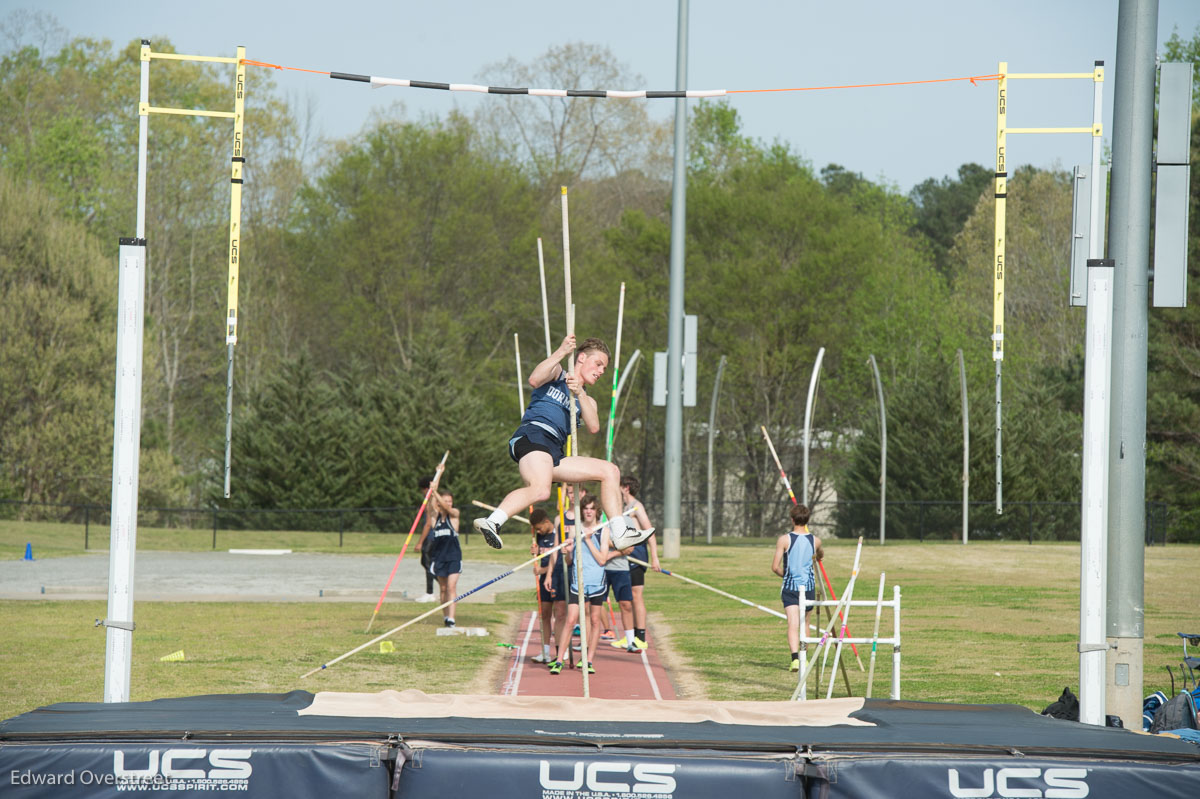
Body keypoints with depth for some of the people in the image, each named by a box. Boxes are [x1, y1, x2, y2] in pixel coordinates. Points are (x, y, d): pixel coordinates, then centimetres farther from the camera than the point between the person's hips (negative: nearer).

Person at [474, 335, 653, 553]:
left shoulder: (587, 401, 32)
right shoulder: (557, 373, 16)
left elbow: (593, 427, 8)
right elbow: (534, 379, -8)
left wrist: (579, 394, -3)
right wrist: (561, 353, -9)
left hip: (554, 454, 8)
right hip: (533, 434, -8)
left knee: (610, 471, 7)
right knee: (540, 490, -37)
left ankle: (620, 533, 2)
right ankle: (492, 522, -45)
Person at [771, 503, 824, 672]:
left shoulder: (784, 540, -8)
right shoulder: (815, 541, 2)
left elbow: (775, 567, -9)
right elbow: (820, 556, 26)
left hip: (790, 587, -3)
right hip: (809, 587, 3)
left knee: (793, 624, -10)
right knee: (805, 623, 21)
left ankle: (795, 658, -28)